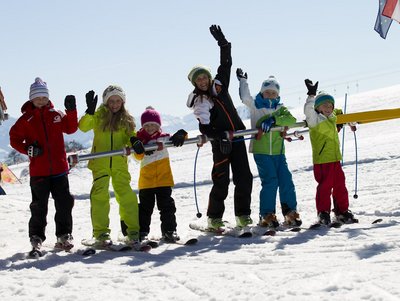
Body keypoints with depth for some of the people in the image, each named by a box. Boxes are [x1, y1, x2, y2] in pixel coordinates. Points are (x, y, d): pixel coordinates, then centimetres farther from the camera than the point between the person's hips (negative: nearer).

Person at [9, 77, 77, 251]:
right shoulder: (26, 119, 1)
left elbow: (71, 128, 6)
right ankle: (36, 236, 16)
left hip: (59, 168, 2)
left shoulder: (56, 115, 7)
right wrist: (28, 149, -13)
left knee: (64, 203, 4)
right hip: (38, 170, -2)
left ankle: (64, 235, 15)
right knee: (39, 206, 4)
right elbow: (14, 138, 3)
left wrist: (71, 110, -7)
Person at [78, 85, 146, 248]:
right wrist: (90, 111, -27)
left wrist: (135, 141, -15)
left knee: (127, 195, -4)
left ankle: (133, 233, 3)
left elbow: (130, 136, 8)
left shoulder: (126, 119, 11)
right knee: (100, 195, -5)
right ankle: (101, 234, 1)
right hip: (100, 163, -2)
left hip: (119, 163, 2)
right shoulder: (99, 116, 2)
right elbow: (83, 126, -11)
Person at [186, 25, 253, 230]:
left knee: (244, 178, 1)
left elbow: (226, 64, 15)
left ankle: (243, 215, 9)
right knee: (221, 182, -7)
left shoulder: (219, 86, 10)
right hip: (220, 143, -5)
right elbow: (205, 127, -12)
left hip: (237, 138, 5)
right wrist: (220, 137, -26)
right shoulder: (199, 102, -3)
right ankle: (214, 218, 4)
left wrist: (223, 43, 4)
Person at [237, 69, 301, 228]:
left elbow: (291, 120, -9)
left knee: (286, 181, -1)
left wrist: (273, 120, -22)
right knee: (270, 181, -10)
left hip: (278, 151, 3)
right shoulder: (255, 106, 4)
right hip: (261, 151, -3)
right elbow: (245, 97, -16)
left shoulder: (280, 108, 10)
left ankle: (290, 212, 9)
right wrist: (242, 80, -9)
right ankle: (266, 215, -1)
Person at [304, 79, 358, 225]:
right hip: (322, 159, -8)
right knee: (325, 186, -6)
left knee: (340, 185, 11)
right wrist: (312, 94, -37)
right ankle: (323, 213, 3)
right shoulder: (315, 119, -9)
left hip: (335, 158, 8)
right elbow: (308, 110, -30)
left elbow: (340, 114, 37)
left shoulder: (332, 117, 13)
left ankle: (342, 211, 21)